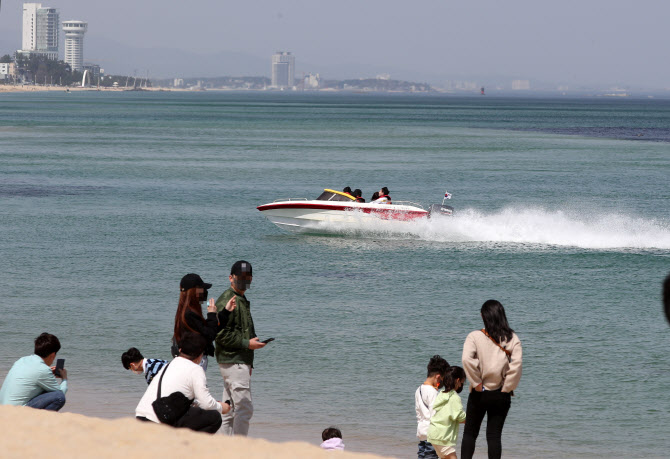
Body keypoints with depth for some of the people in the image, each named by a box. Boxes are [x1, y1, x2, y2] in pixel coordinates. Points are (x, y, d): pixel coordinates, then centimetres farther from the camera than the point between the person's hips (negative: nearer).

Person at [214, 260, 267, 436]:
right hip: (234, 362, -10)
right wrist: (247, 343, -18)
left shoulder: (242, 301, 20)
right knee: (244, 408, -12)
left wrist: (248, 364, 22)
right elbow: (221, 334, -19)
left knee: (231, 410, 12)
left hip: (241, 361, 10)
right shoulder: (227, 301, -12)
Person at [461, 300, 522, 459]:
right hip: (501, 394, 1)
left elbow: (467, 359, -22)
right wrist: (506, 388, -5)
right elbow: (516, 365, -13)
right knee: (494, 435, 6)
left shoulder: (475, 337, -7)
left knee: (470, 433, 11)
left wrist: (477, 383, -12)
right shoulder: (512, 338, -3)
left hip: (479, 393, -1)